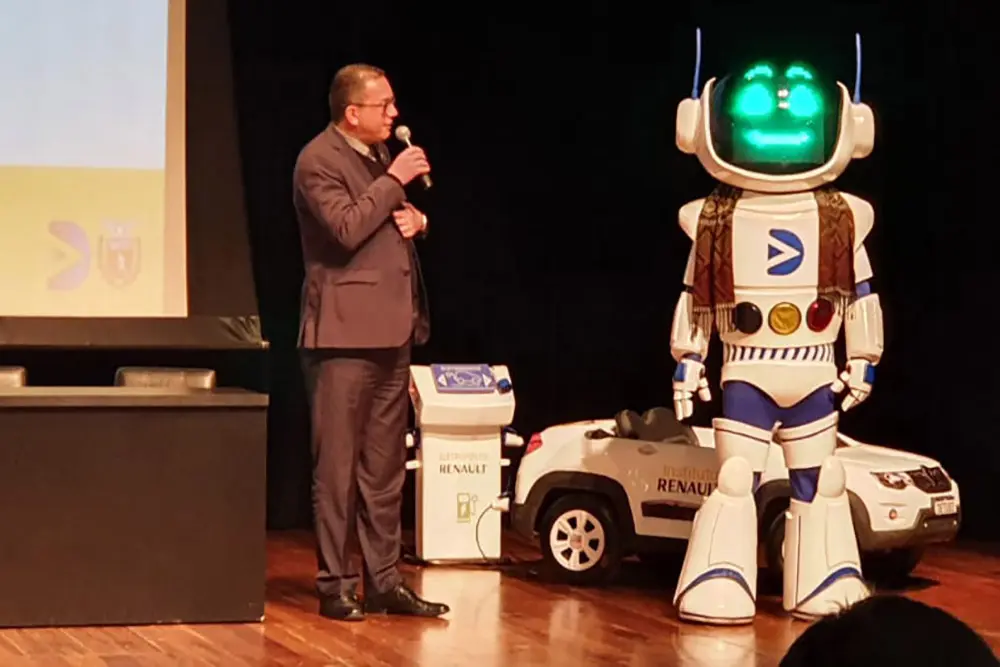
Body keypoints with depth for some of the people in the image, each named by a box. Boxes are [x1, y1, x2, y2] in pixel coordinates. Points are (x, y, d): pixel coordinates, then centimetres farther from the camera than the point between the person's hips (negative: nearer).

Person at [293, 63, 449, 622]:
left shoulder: (379, 153, 16)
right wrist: (394, 180, -16)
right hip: (346, 332, -8)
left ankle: (384, 581, 15)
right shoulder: (319, 161, -10)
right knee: (338, 466, -3)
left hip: (391, 330, 8)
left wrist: (417, 218, 4)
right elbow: (347, 228, -23)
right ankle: (336, 586, 2)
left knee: (385, 466, 10)